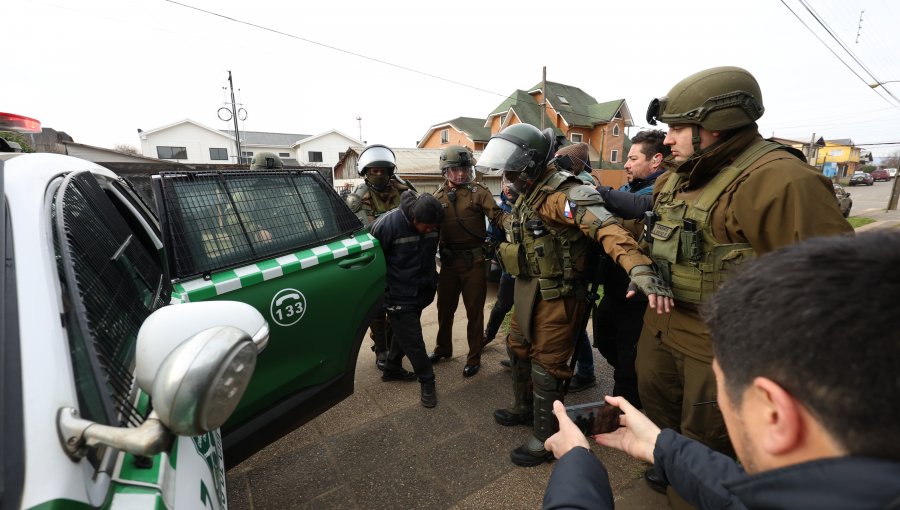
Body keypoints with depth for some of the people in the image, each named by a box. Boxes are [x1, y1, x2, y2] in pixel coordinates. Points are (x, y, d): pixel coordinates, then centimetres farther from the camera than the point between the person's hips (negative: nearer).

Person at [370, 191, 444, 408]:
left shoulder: (432, 225, -7)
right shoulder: (387, 224, -24)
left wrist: (431, 282, 16)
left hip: (420, 292, 6)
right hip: (398, 295, -6)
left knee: (404, 334, 21)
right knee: (413, 341, 1)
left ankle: (392, 370, 42)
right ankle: (427, 381, 20)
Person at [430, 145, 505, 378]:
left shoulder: (479, 191, -5)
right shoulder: (439, 195, 7)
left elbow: (497, 216, -15)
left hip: (473, 260, -4)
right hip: (448, 260, 4)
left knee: (474, 310, 6)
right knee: (445, 307, 17)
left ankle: (474, 357, 23)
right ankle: (443, 348, 39)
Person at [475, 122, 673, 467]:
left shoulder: (564, 193, -22)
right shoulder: (528, 194, 8)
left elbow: (605, 228, -37)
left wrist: (639, 267, -50)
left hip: (557, 296, -9)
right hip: (528, 290, 9)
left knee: (546, 366, 6)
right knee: (518, 349, 23)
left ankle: (546, 439, 29)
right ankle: (524, 407, 49)